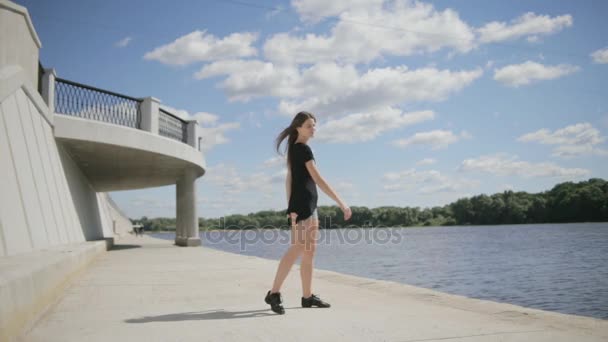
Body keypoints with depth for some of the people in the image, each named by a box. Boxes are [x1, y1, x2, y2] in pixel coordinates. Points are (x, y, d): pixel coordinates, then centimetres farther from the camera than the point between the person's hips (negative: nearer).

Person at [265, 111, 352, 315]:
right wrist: (341, 203, -19)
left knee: (309, 252, 10)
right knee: (297, 249, -15)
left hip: (307, 204, 10)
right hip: (302, 204, -10)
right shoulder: (303, 149, -12)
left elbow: (289, 180, 16)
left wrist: (290, 207, 14)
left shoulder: (295, 149, 18)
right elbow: (319, 180, -18)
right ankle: (274, 294, -13)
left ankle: (307, 296, 15)